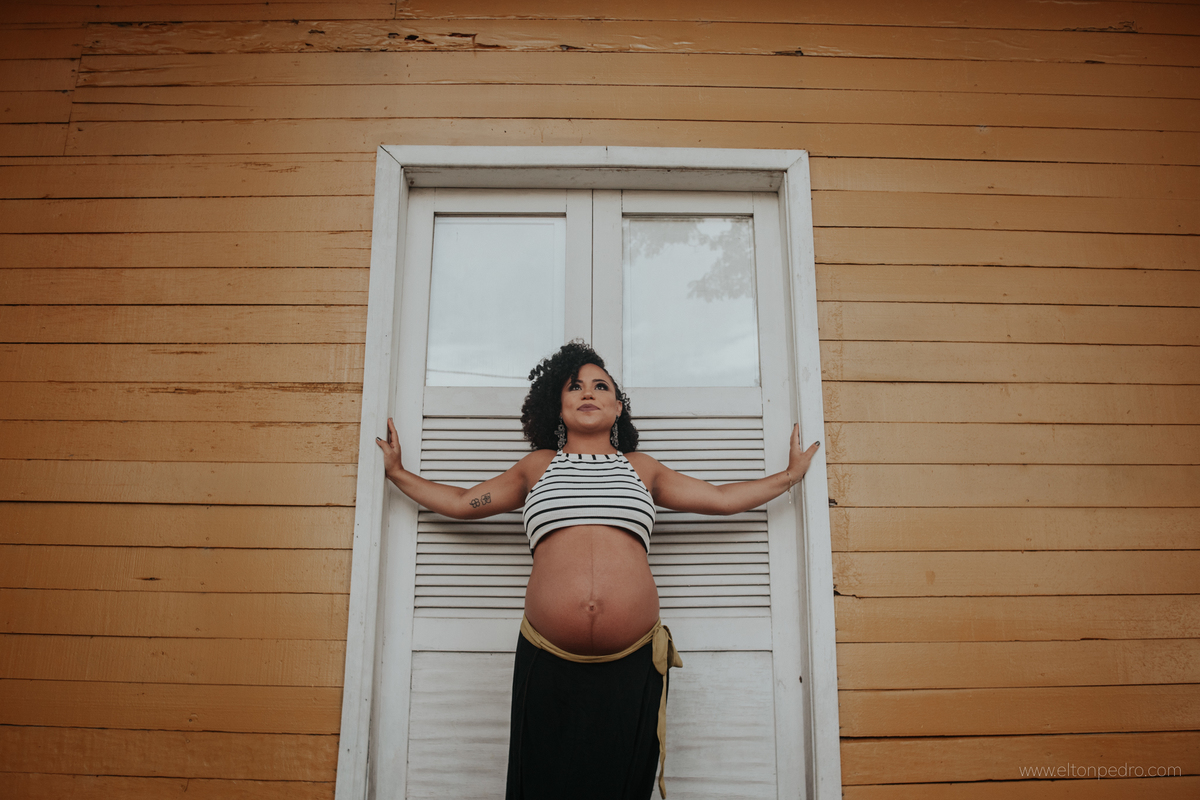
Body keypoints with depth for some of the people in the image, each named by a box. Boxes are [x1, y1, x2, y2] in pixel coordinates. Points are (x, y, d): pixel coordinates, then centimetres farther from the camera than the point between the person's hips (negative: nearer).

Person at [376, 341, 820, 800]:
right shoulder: (538, 466, 17)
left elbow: (722, 498, 24)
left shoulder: (641, 468, 18)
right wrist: (396, 471, 28)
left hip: (632, 664, 1)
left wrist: (790, 475, 30)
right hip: (548, 665, 0)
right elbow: (460, 502, 25)